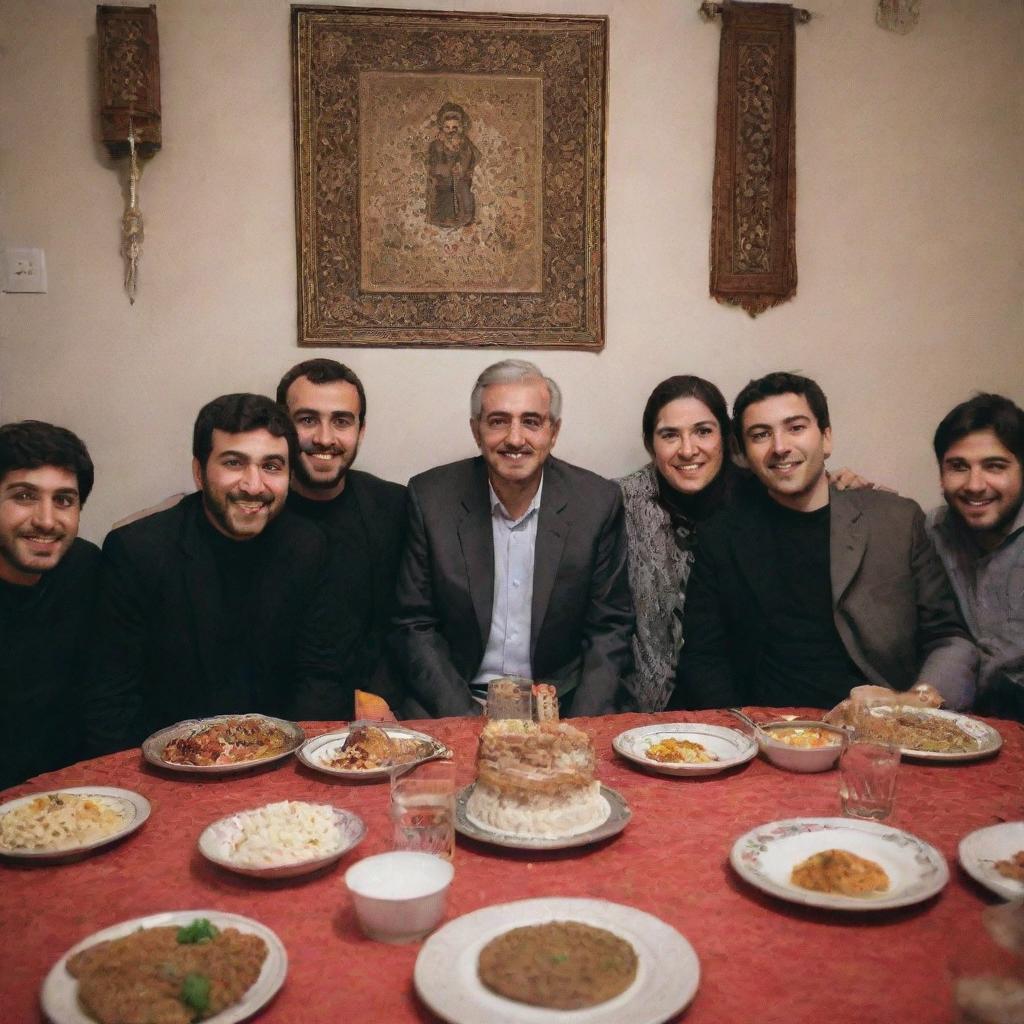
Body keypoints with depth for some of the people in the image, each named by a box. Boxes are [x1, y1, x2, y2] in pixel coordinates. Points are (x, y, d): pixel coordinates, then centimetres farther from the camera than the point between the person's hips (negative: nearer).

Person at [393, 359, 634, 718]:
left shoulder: (598, 502, -5)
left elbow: (609, 628, 1)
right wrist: (465, 719, -12)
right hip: (463, 705, -1)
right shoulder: (431, 498, -5)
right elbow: (416, 626, -1)